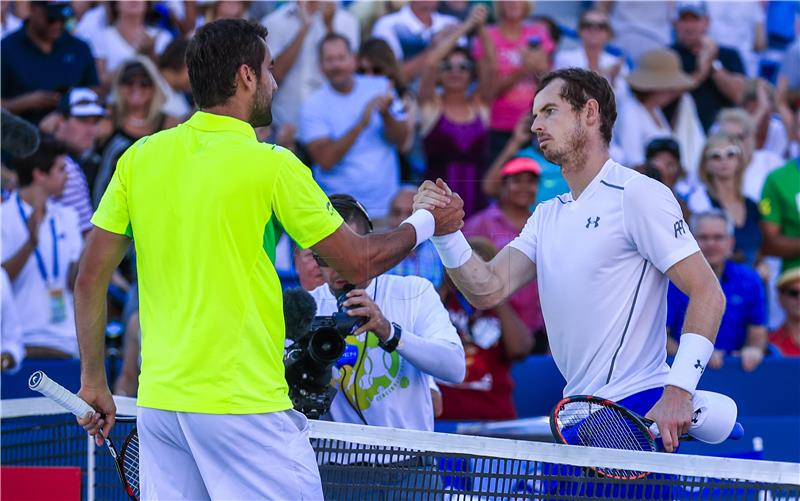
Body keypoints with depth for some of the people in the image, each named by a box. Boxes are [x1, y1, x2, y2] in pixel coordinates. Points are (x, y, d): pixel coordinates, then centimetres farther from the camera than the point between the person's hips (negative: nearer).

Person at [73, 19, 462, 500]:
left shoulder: (140, 157, 6)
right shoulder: (271, 165, -8)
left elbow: (91, 277, 7)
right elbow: (359, 262, 0)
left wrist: (93, 380, 15)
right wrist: (425, 224, 17)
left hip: (159, 401, 6)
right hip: (243, 403, -6)